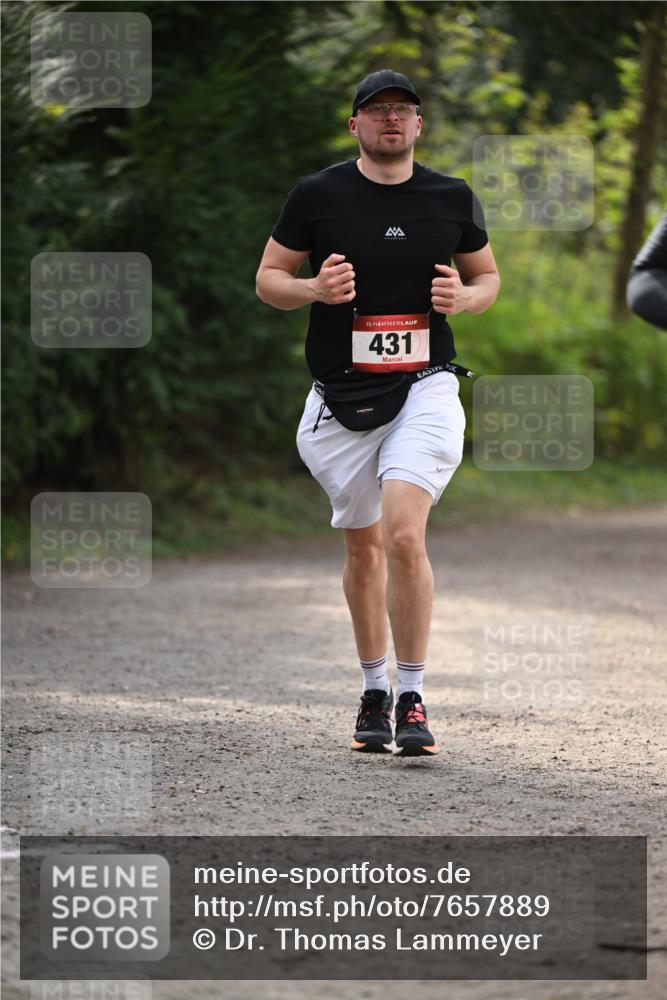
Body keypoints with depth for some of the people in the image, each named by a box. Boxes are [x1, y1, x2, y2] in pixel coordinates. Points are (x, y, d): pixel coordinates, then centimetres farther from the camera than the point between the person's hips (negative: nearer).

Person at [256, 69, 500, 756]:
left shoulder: (452, 199, 6)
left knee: (404, 535, -19)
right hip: (341, 394, 1)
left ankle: (412, 699, -10)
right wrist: (315, 289, -14)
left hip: (425, 386, -1)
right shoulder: (317, 195, 1)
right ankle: (374, 692, 28)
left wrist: (464, 297, -6)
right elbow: (268, 279, 7)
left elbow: (488, 276, 18)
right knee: (363, 547, 11)